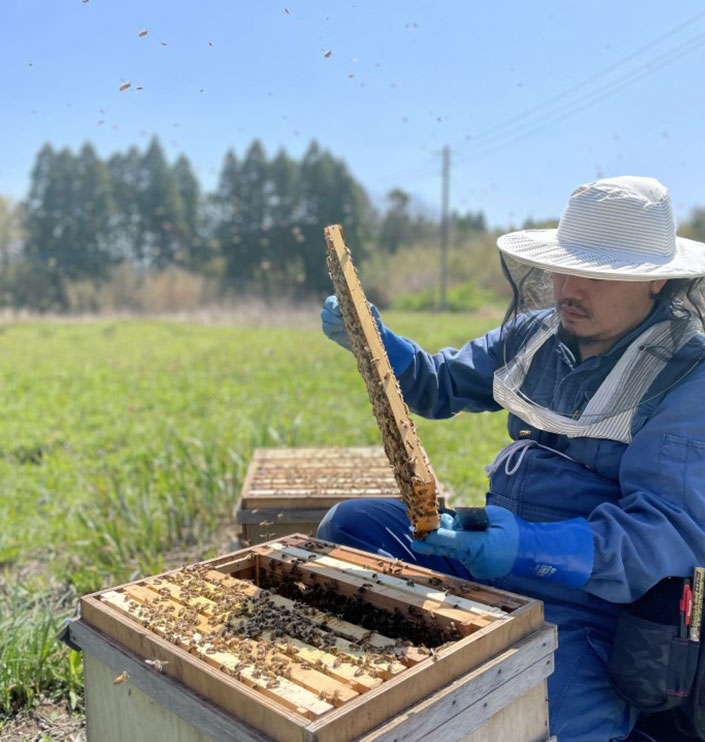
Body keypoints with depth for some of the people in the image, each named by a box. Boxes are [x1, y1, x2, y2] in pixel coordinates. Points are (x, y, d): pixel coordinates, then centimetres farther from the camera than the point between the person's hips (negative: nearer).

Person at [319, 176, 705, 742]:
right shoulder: (536, 335, 5)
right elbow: (439, 386, 15)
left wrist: (531, 549, -39)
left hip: (586, 588, -6)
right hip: (494, 545, 6)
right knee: (346, 523, 2)